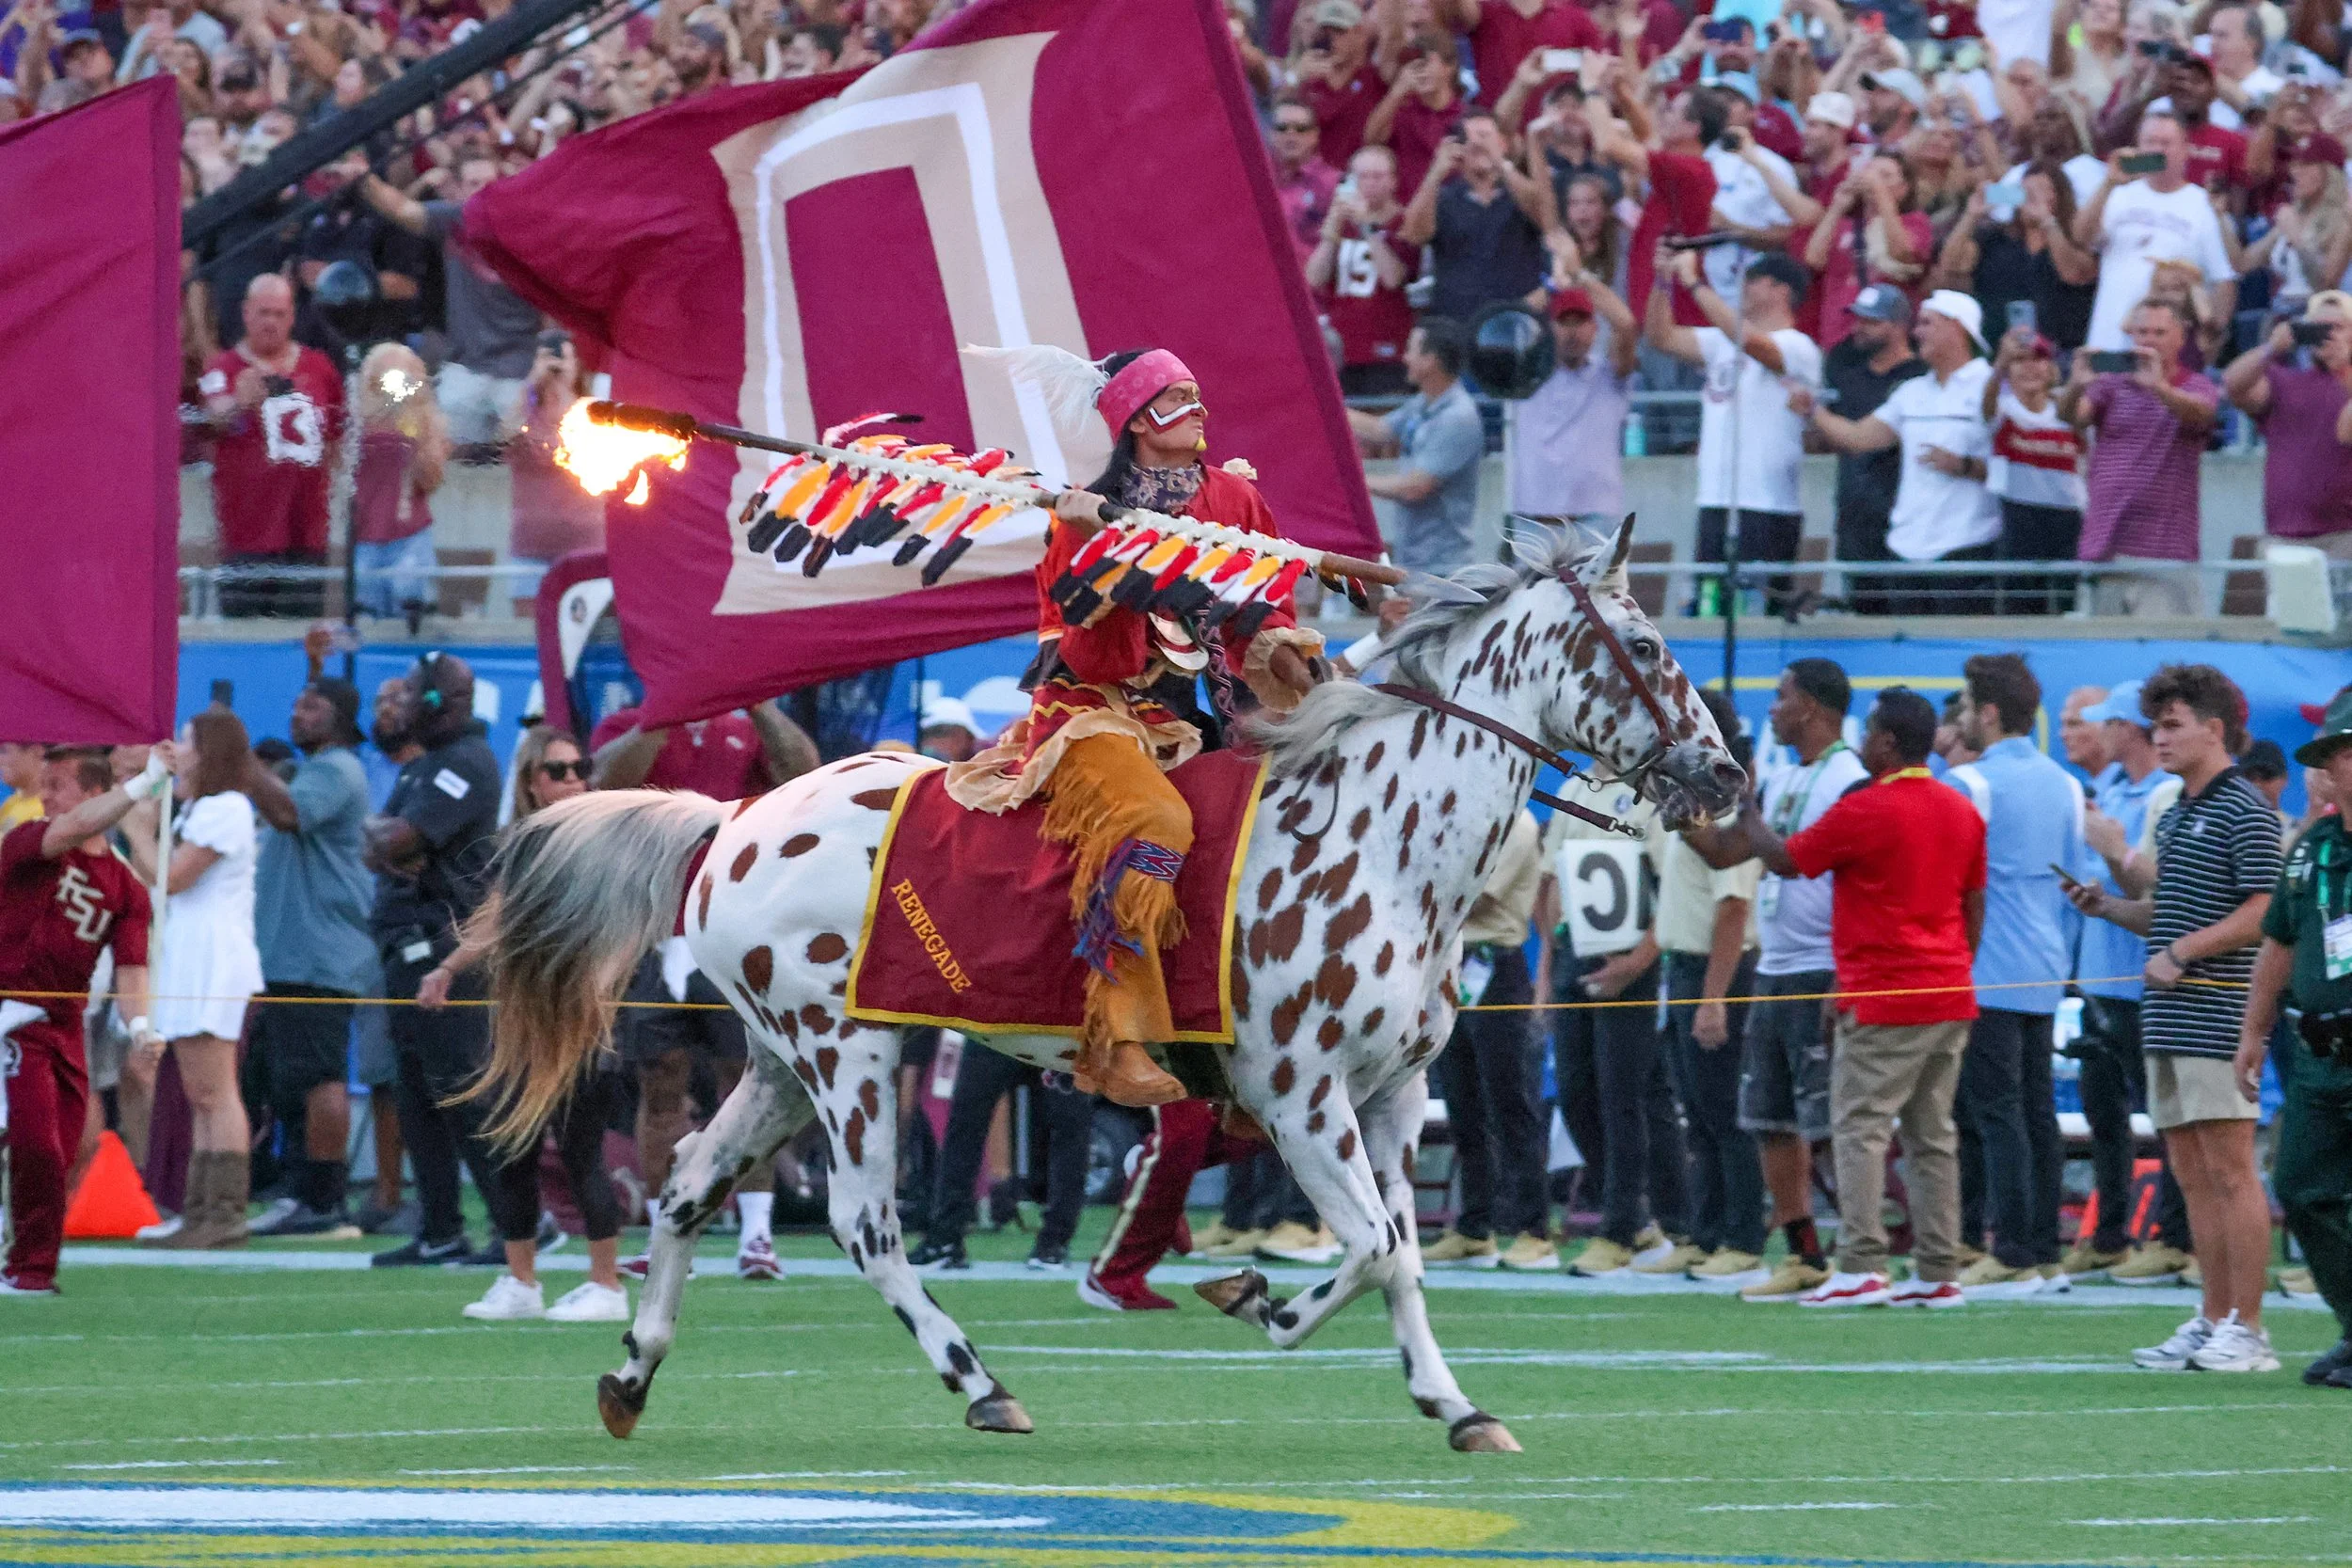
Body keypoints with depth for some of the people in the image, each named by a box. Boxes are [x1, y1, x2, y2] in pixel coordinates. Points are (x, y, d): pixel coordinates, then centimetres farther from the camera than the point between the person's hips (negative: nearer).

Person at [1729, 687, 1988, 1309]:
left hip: (1884, 1000, -7)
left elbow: (1784, 859, -1)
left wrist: (1745, 812, 16)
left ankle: (1860, 1268, -13)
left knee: (1860, 1127, -5)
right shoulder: (1962, 811, 9)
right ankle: (1938, 1274, 8)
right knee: (1933, 1134, 10)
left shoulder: (1865, 810, -12)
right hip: (1949, 996, 7)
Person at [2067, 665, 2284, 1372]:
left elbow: (2264, 911, -16)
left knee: (2230, 1171, -8)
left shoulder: (2244, 811, -8)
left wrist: (2182, 953, -17)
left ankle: (2247, 1330, -8)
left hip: (2218, 1016, -9)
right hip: (2168, 1021, 9)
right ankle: (2213, 1321, 13)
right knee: (2191, 1175, 9)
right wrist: (2106, 906, 10)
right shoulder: (2175, 815, 19)